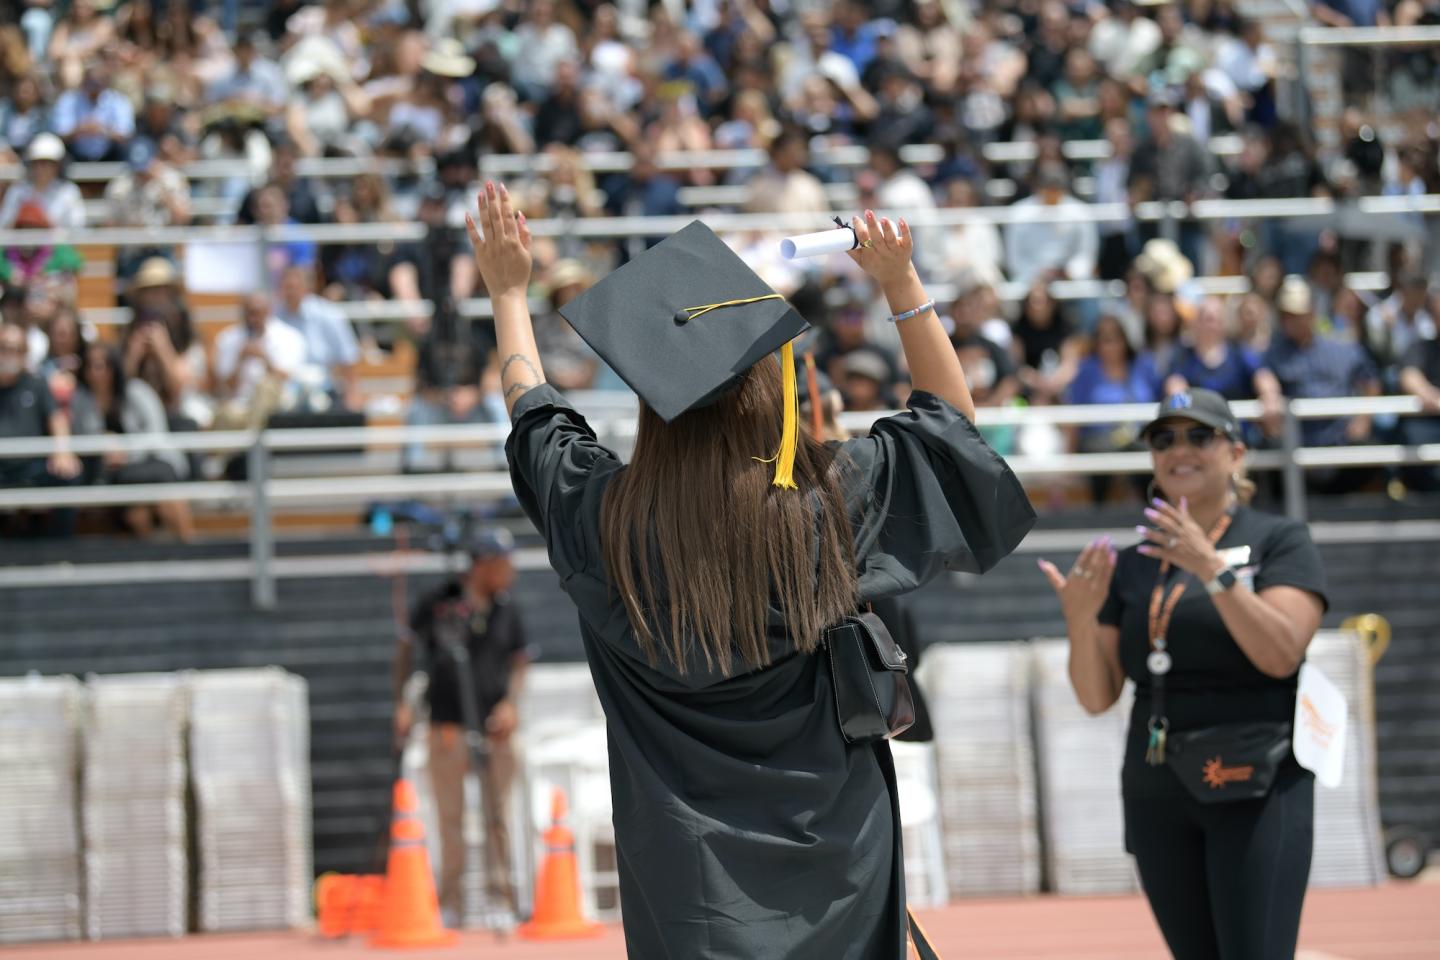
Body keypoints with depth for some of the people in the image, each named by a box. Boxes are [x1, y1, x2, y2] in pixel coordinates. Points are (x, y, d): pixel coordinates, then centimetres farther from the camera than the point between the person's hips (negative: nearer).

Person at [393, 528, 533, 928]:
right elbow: (406, 647, 6)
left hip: (495, 726, 2)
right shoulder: (437, 604, -3)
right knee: (450, 816, -1)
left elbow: (519, 660, 13)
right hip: (447, 726, -2)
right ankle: (449, 905, 4)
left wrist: (511, 702, -3)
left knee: (497, 815, 2)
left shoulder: (507, 610, 6)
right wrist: (402, 703, 1)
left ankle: (501, 898, 6)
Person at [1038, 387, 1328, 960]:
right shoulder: (1131, 566, 15)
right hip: (1156, 795, 5)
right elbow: (1097, 696, 10)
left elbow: (1280, 654, -14)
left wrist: (1213, 569, -24)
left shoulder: (1280, 541, 2)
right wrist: (1080, 618, -9)